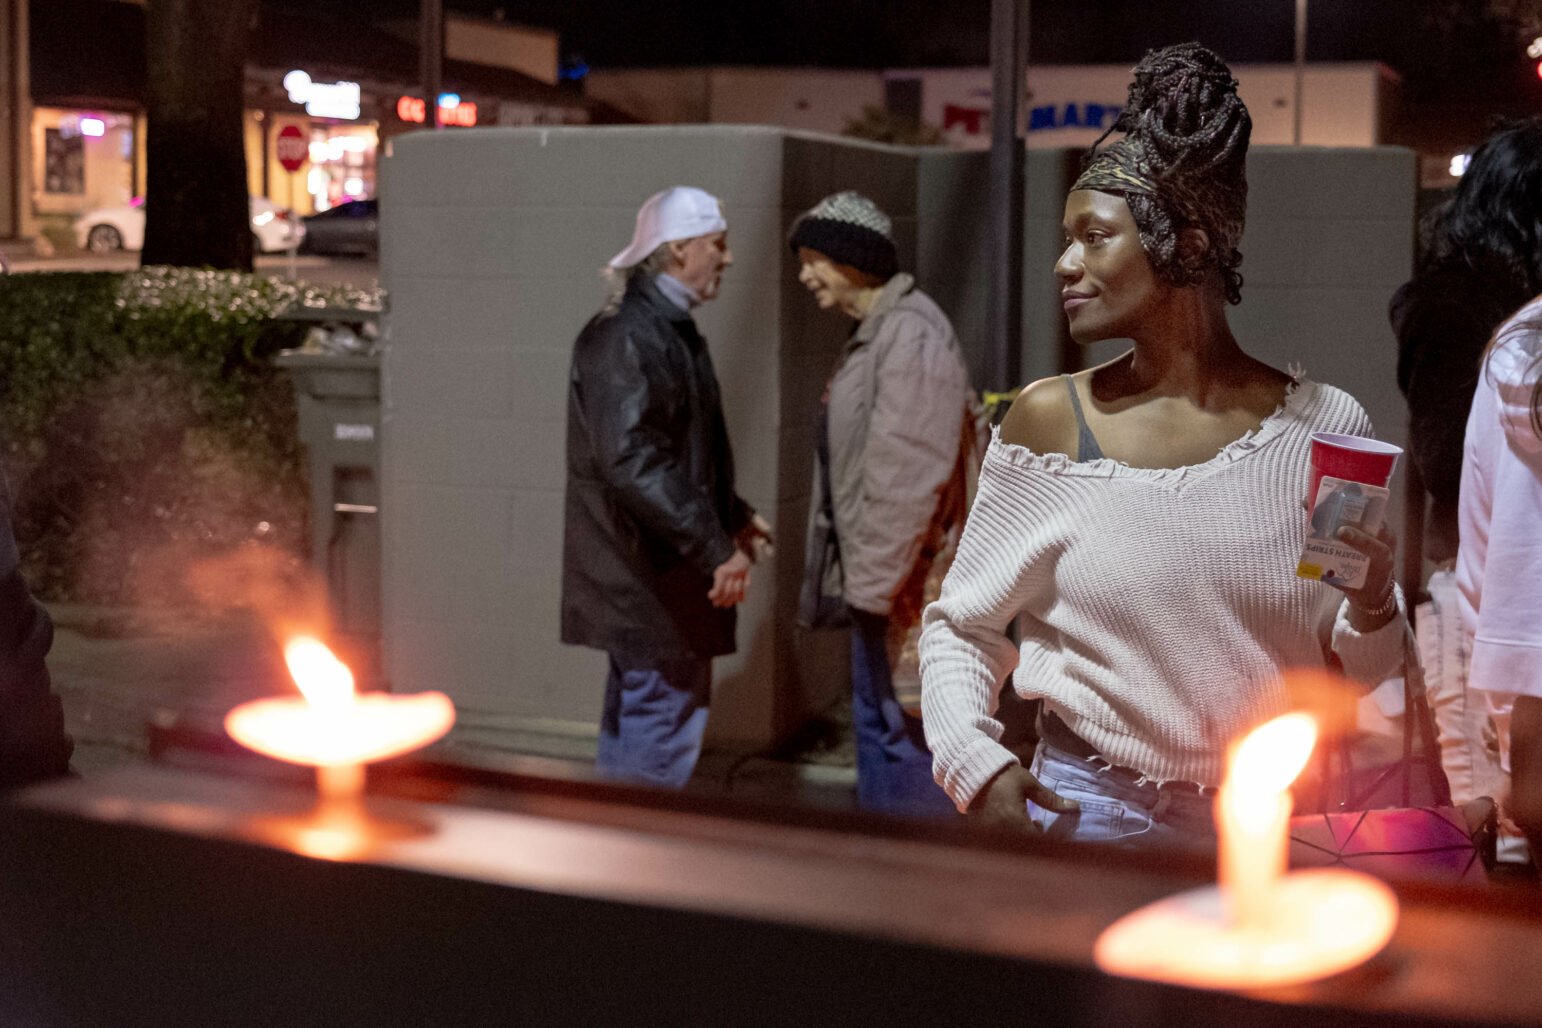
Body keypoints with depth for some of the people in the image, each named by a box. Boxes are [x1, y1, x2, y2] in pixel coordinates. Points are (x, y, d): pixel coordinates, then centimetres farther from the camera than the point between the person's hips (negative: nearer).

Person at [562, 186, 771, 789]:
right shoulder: (626, 338, -18)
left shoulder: (668, 330, 16)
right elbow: (631, 462, -28)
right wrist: (714, 549, -28)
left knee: (634, 725, 18)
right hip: (648, 580, -11)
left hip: (667, 576, 11)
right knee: (662, 724, -7)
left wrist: (731, 517, 22)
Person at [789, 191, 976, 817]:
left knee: (909, 732, -5)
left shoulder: (912, 335, -17)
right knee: (875, 726, 18)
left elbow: (908, 472, -24)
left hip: (908, 587, -11)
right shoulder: (871, 335, 16)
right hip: (878, 581, 11)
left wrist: (875, 579, -22)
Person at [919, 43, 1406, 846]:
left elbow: (1355, 669, 6)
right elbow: (961, 627, 0)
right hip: (1088, 815, -1)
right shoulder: (1048, 420, -6)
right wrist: (976, 764, -16)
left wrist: (1372, 609, -15)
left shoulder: (1322, 427, -4)